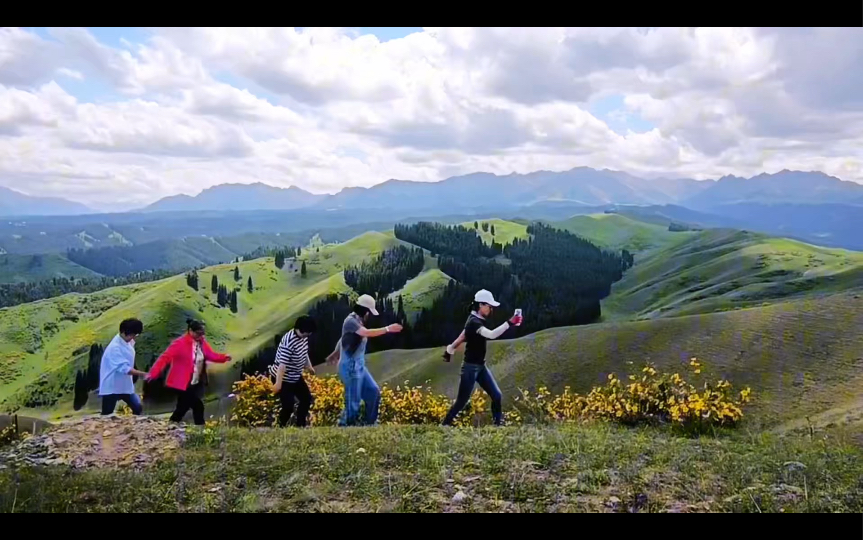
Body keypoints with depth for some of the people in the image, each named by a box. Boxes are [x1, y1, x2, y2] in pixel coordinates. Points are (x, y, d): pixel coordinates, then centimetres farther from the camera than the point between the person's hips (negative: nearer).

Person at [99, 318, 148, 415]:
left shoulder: (129, 342, 1)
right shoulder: (115, 347, -25)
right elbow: (124, 368, -29)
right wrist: (142, 374, -31)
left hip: (125, 385, 8)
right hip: (112, 387, -8)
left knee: (138, 408, 5)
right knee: (106, 415, 2)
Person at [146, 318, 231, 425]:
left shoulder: (202, 342, 4)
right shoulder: (180, 343, -18)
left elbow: (211, 355, 5)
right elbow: (165, 358, -21)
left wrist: (224, 358, -15)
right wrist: (153, 373, -29)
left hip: (196, 383, 7)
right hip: (183, 383, -7)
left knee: (183, 407, 14)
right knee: (198, 406, -7)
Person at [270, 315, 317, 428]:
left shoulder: (304, 337, -5)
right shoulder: (289, 342, -32)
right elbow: (282, 364, -33)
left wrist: (309, 366, 24)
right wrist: (278, 383, -33)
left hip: (296, 377, 9)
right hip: (284, 379, -9)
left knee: (307, 398, 15)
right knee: (288, 406, -7)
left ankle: (300, 425, 30)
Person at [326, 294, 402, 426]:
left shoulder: (357, 321, 12)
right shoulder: (351, 321, -16)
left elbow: (342, 339, 24)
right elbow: (368, 333, -30)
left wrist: (335, 354, 35)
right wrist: (388, 329, -27)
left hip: (359, 366, 10)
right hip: (350, 367, -10)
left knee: (374, 391, 11)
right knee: (353, 402, -4)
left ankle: (369, 423, 21)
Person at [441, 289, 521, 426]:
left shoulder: (477, 321, 8)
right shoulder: (473, 322, -22)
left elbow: (462, 337, 19)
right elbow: (492, 334, -38)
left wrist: (450, 350, 27)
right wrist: (509, 323, -44)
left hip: (481, 366, 9)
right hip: (470, 367, -9)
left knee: (496, 396, 3)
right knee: (462, 401, 0)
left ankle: (499, 424, 10)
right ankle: (445, 425, 15)